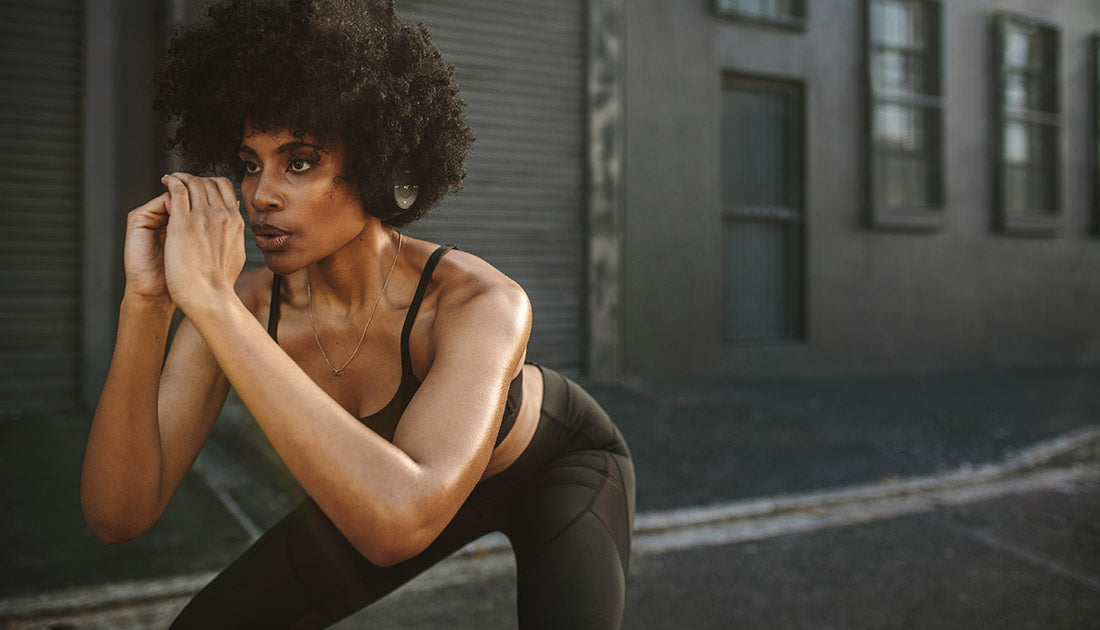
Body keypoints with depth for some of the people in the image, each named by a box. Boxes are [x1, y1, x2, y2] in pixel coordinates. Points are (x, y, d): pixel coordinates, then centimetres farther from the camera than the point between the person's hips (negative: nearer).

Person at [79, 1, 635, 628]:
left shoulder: (484, 303, -38)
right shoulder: (245, 305, -23)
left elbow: (400, 524, -54)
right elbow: (119, 514, -27)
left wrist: (209, 298, -53)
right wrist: (145, 303, -40)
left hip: (560, 466, -3)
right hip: (410, 480, 4)